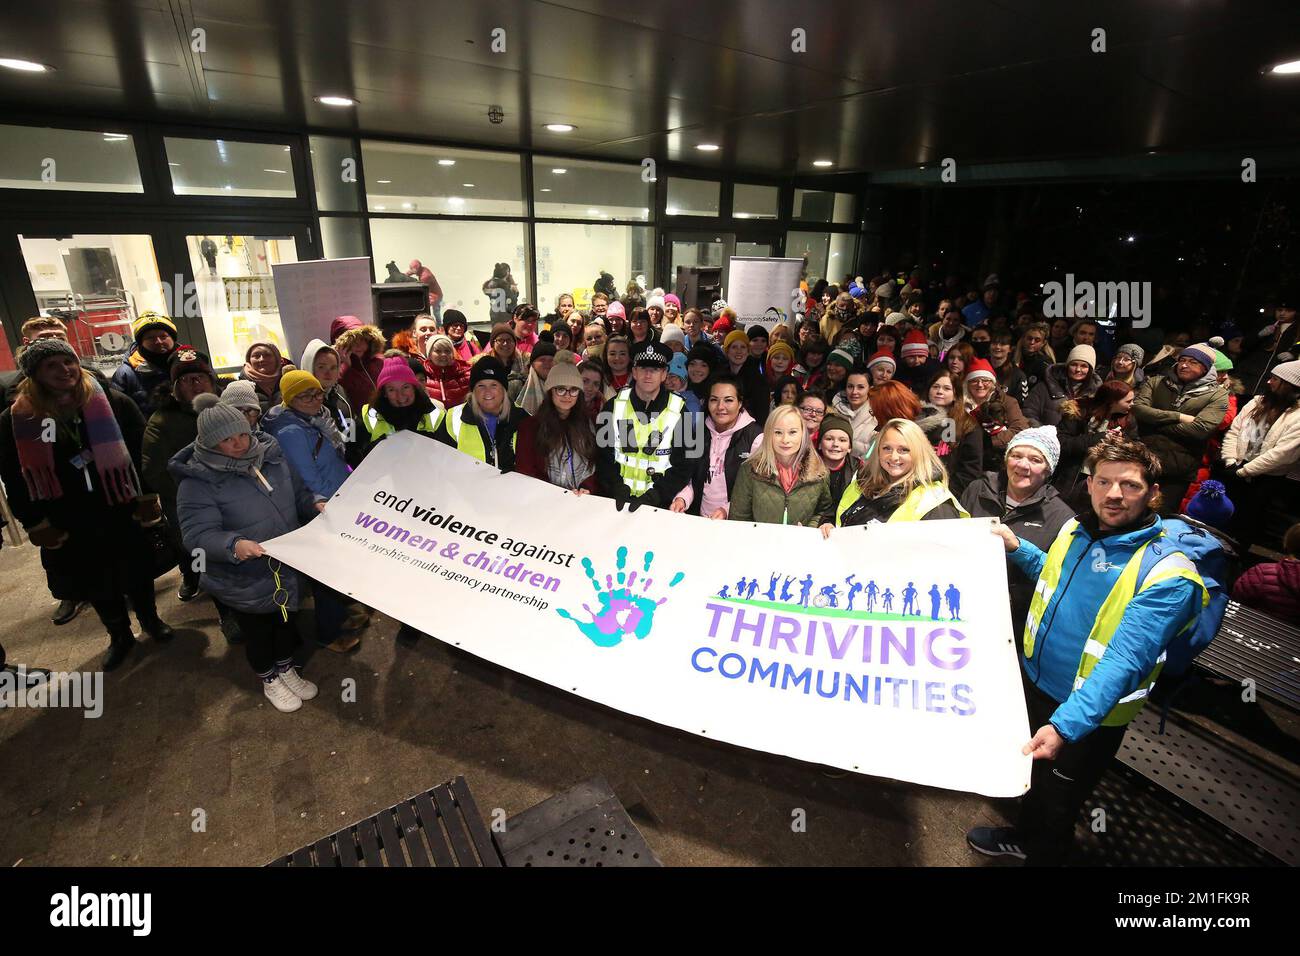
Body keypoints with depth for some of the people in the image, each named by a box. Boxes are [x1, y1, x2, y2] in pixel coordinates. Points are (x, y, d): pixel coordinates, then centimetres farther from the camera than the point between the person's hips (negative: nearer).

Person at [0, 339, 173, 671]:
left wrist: (147, 496, -5)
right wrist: (35, 524, -1)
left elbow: (142, 451, -3)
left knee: (136, 570, 15)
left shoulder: (112, 402, -7)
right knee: (96, 582, 16)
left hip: (121, 512, -1)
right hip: (68, 523, 1)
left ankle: (150, 620, 38)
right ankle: (119, 635, 36)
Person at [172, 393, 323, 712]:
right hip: (243, 581, -5)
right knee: (258, 631, 19)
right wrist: (233, 545, -43)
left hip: (287, 568, 5)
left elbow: (298, 493, 9)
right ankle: (269, 680, 45)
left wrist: (316, 503, -11)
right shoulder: (198, 480, -20)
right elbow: (198, 534, -25)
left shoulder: (271, 456, -4)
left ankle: (286, 669, 50)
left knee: (288, 621, 24)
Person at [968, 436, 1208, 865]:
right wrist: (1018, 548, 3)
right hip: (1034, 679, 6)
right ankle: (1022, 836, 55)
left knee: (1057, 804, 18)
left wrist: (1065, 725, -41)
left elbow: (1124, 662, -33)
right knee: (1031, 775, 29)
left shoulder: (1167, 575, -26)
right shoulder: (1075, 529, -6)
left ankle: (1040, 855, 45)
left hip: (1089, 715, -6)